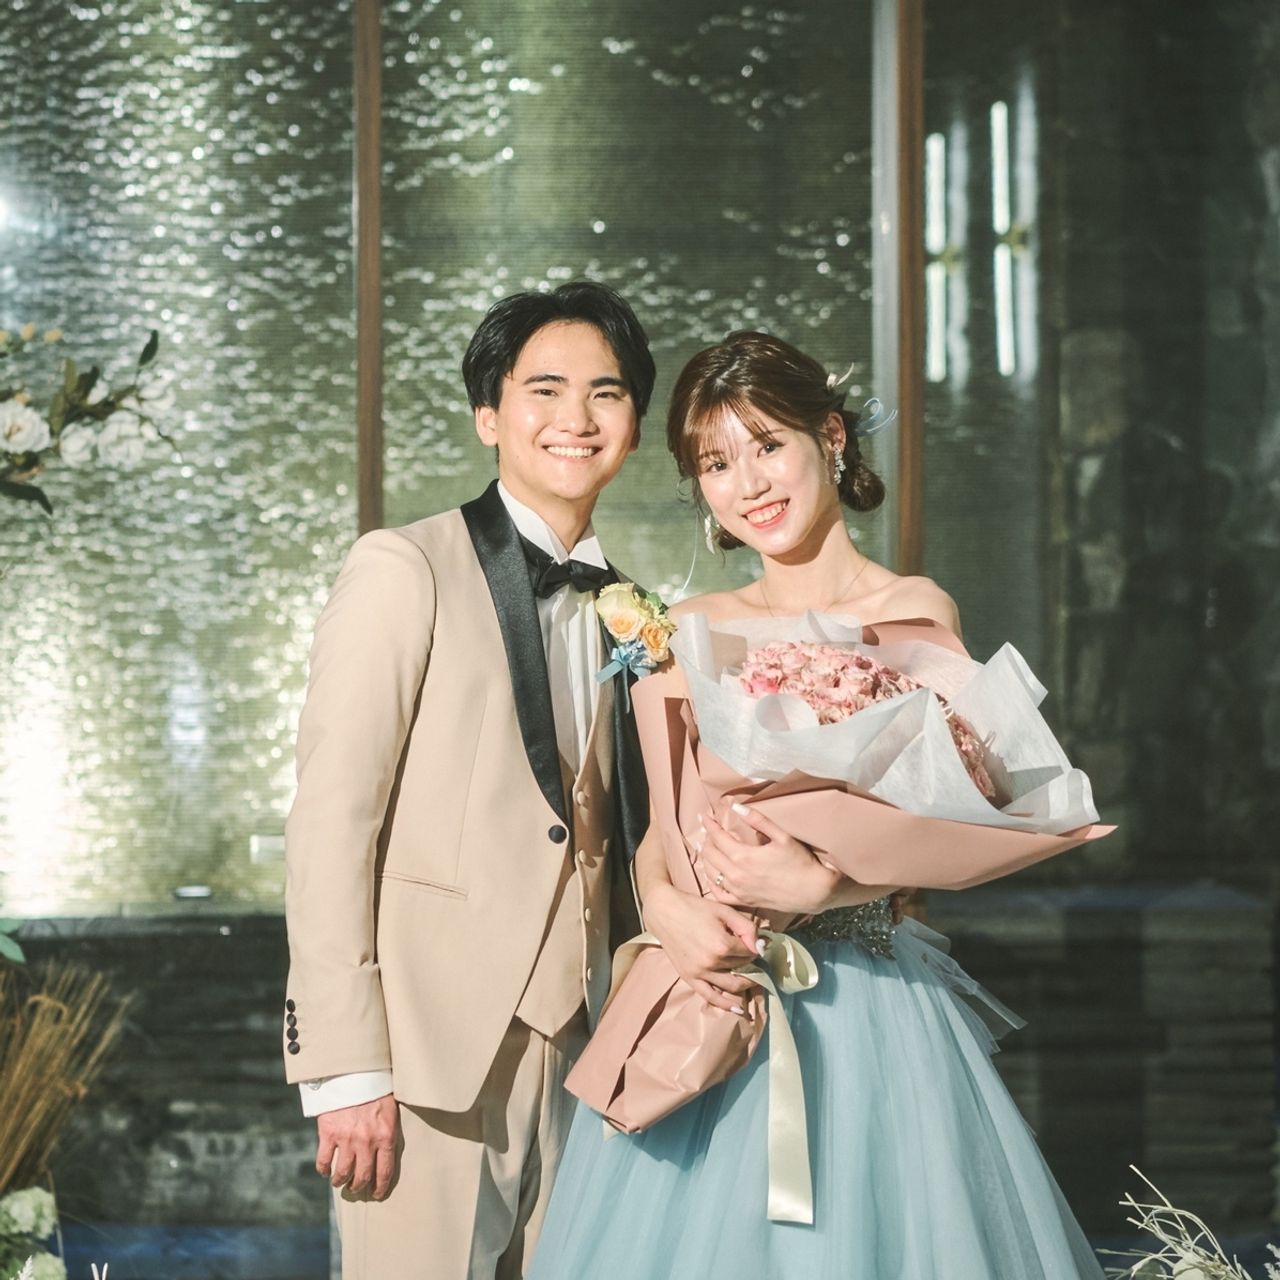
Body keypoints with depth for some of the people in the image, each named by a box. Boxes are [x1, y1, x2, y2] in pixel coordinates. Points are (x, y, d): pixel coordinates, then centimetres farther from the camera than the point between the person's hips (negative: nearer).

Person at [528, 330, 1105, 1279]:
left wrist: (821, 883, -25)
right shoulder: (691, 629, 11)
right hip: (709, 991, 3)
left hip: (860, 998, -3)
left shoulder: (913, 611, -1)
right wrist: (664, 906, -12)